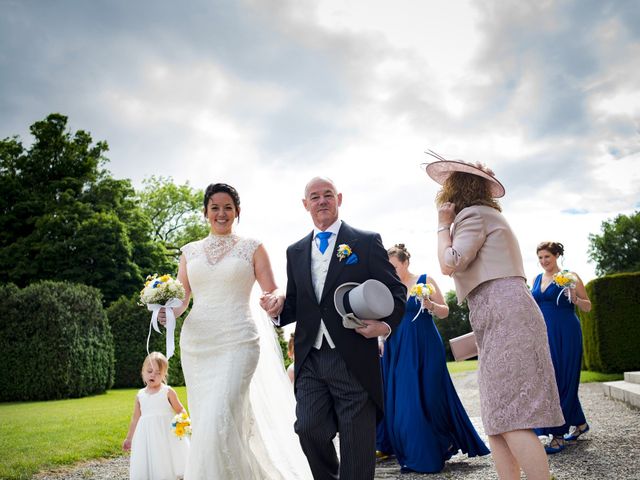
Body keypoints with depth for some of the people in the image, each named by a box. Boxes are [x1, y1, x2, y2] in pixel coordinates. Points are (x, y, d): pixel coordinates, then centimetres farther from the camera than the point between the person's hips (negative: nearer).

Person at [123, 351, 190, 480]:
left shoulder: (168, 391, -2)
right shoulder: (140, 395, 8)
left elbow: (180, 410, 2)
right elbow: (135, 418, 17)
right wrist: (129, 438, 21)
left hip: (166, 434, -3)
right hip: (147, 436, 3)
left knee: (166, 466, -2)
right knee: (146, 467, 1)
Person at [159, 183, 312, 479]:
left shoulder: (252, 248, 5)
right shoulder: (190, 251, 14)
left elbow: (272, 291, 1)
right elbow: (181, 299, 13)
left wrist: (275, 300, -22)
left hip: (238, 343, -4)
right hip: (196, 344, 4)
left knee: (218, 423, -17)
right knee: (203, 424, 7)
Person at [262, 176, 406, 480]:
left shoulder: (367, 242, 3)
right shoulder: (295, 252, 15)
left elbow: (395, 291, 2)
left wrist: (385, 324, -16)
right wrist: (279, 309, -3)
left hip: (354, 360, -3)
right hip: (310, 360, 3)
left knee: (356, 441, 2)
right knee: (308, 428, -3)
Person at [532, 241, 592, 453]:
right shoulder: (537, 280, 13)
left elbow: (587, 307, 0)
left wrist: (575, 299, -19)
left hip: (565, 335, -6)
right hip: (544, 335, 6)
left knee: (563, 380, -5)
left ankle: (558, 435, -1)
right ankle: (579, 423, 26)